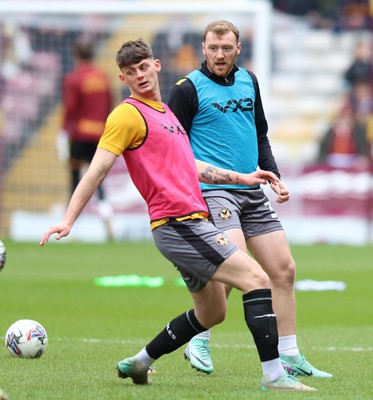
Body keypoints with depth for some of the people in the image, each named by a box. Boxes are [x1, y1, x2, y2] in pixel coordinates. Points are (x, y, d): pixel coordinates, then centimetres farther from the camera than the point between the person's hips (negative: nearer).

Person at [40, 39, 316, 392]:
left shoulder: (162, 111, 19)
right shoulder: (128, 114, -7)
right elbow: (97, 170, -12)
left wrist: (242, 177, 31)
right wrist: (68, 221, -18)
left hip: (192, 223, 10)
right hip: (178, 225, -10)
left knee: (212, 312, 18)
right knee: (256, 279, -16)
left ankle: (139, 363, 27)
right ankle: (274, 376, -21)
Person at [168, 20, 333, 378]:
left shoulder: (248, 81, 14)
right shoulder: (188, 89, -5)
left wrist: (273, 175, 15)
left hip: (252, 192, 7)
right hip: (213, 190, -7)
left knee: (284, 269, 4)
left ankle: (289, 357, 13)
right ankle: (198, 342, -7)